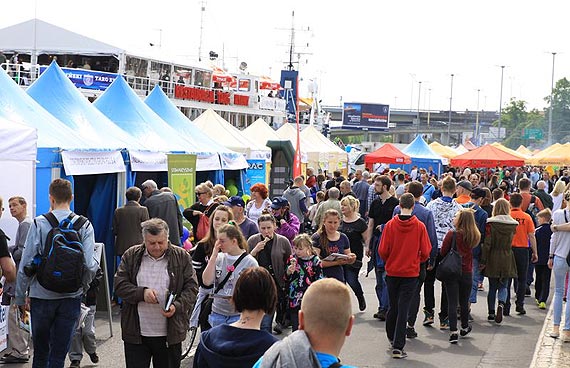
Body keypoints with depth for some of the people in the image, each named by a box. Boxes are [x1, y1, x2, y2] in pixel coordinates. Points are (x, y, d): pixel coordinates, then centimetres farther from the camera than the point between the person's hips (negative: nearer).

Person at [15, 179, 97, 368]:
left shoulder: (39, 224, -8)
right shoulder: (84, 226, -4)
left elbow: (26, 264, -8)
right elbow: (89, 265, -10)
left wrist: (20, 297, 2)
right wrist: (83, 286, 10)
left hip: (41, 294, -1)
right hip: (71, 297, 1)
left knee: (40, 351, 14)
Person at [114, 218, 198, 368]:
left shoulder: (182, 257, 1)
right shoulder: (131, 256, 3)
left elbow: (191, 287, 0)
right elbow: (119, 285, 0)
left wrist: (177, 306, -17)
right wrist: (142, 293, -17)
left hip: (170, 334, 0)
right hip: (136, 333, 0)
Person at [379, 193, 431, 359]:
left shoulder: (390, 225, -8)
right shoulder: (419, 226, -8)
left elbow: (382, 251, -6)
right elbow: (426, 252, -5)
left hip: (392, 271, 1)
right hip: (411, 273, -1)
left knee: (393, 307, 17)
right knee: (403, 309, -1)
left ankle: (392, 338, 35)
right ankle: (398, 347, -5)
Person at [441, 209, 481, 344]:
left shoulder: (452, 234, -15)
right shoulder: (473, 236, -3)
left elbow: (443, 252, -7)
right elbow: (470, 252, 8)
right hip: (467, 272, 3)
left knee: (452, 302, 0)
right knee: (464, 302, 19)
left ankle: (453, 331, -6)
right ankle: (464, 327, 36)